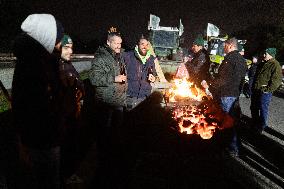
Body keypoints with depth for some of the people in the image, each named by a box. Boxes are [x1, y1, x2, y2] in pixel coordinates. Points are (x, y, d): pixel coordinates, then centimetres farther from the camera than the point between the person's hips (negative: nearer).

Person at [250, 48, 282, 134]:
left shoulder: (275, 65, -12)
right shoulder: (262, 64, 14)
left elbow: (276, 80, -19)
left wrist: (267, 90, -19)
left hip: (264, 92, -9)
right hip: (256, 90, 9)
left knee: (263, 109, 0)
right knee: (253, 108, 16)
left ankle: (262, 127, 15)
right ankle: (255, 124, 32)